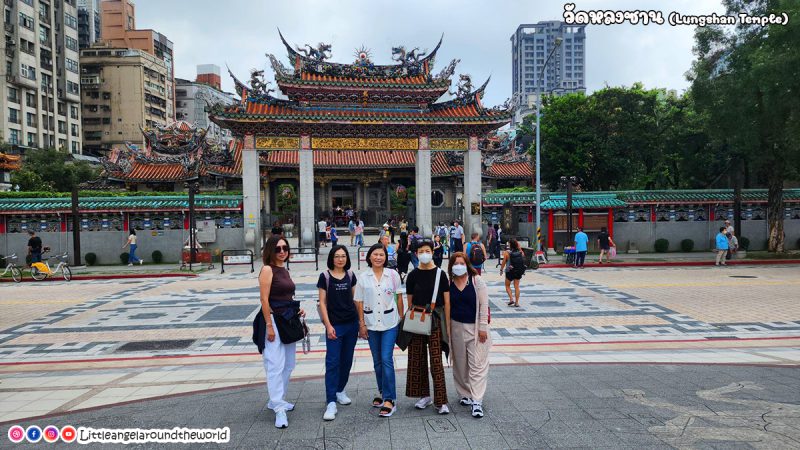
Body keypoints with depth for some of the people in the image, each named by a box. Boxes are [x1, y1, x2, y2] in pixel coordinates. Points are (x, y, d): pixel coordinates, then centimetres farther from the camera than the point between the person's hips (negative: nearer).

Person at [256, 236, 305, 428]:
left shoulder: (284, 270, 14)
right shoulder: (267, 270, -10)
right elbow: (264, 300, -16)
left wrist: (297, 310, 7)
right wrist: (269, 326, -20)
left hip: (288, 320, 9)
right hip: (274, 320, -9)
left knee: (288, 364, 14)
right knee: (276, 365, -10)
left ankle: (276, 400, 28)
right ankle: (279, 409, -8)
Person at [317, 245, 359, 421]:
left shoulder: (350, 275, 6)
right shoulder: (325, 276, -4)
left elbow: (355, 298, 12)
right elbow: (322, 302, -4)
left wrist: (360, 320, 9)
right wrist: (328, 325, -10)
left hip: (351, 323, 4)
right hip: (334, 324, -4)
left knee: (347, 360, 12)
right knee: (332, 362, -6)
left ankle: (340, 390, 31)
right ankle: (331, 403, -5)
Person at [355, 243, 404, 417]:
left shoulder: (393, 275, -3)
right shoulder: (363, 277, 0)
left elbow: (399, 297, 4)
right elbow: (359, 302, 3)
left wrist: (401, 318, 3)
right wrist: (362, 324, -1)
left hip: (390, 323, -2)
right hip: (371, 323, 2)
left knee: (386, 359, -9)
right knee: (377, 361, 13)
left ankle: (389, 400, -4)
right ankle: (383, 393, 29)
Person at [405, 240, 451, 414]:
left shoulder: (440, 274, -2)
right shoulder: (413, 275, 3)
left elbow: (447, 301, -1)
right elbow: (409, 302, 9)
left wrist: (447, 325, -4)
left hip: (435, 320, -3)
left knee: (436, 361, -4)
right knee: (417, 359, 8)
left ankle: (441, 401, 3)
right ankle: (425, 396, 23)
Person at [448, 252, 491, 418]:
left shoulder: (476, 281, -6)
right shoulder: (448, 283, 1)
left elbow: (484, 304, -7)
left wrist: (483, 327, -11)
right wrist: (446, 329, 5)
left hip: (475, 328, -3)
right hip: (456, 328, 3)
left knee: (477, 365, -4)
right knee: (460, 364, 12)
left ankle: (476, 401, -2)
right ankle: (465, 394, 29)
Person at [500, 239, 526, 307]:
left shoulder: (507, 253, -14)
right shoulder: (521, 252, -6)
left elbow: (503, 262, -9)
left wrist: (501, 269, 8)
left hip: (510, 271, -3)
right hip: (519, 271, 3)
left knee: (507, 286, 15)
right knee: (516, 287, 9)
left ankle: (511, 299, 0)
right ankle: (517, 302, 8)